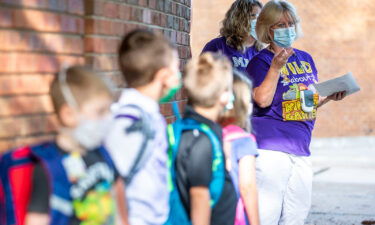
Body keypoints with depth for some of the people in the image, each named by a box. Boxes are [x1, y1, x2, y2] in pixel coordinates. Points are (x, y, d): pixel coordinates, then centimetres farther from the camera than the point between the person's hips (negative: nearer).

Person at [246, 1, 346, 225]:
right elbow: (263, 100, -18)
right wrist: (276, 67, -23)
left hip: (301, 149, 7)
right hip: (271, 148, -7)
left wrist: (329, 97, 6)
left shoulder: (305, 59, 14)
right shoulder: (261, 61, -5)